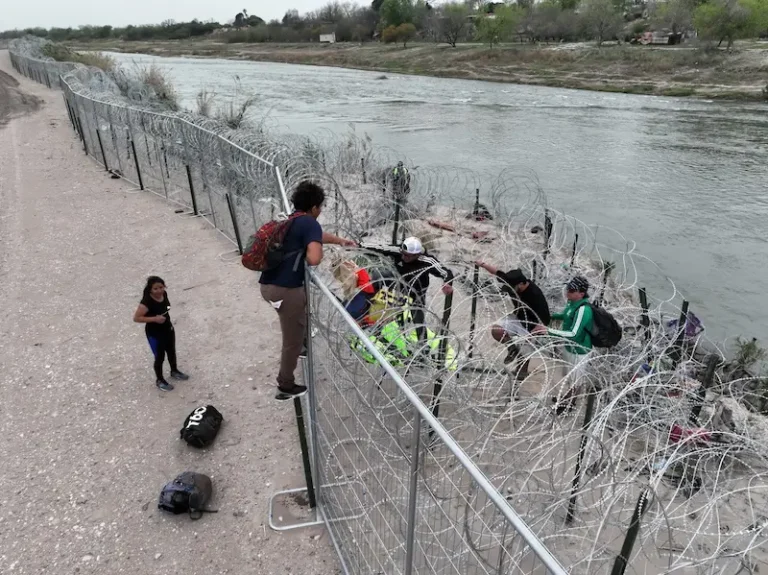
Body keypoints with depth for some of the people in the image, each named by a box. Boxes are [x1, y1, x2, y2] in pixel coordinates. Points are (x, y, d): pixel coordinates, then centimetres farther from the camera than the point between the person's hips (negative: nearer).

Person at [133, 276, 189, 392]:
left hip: (168, 328, 7)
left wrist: (166, 316, 4)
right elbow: (136, 318, -27)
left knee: (171, 352, 26)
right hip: (154, 333, -7)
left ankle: (174, 371, 52)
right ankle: (160, 381, 34)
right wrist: (154, 318, -32)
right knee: (160, 357, 11)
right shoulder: (147, 302, -30)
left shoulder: (164, 294, -9)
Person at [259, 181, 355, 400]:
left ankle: (301, 344, 54)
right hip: (285, 290, -8)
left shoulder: (289, 221, 19)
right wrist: (320, 250, -1)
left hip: (267, 284, 8)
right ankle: (286, 387, 21)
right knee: (292, 341, 9)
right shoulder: (310, 223, -8)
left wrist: (341, 241, 47)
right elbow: (313, 259, -24)